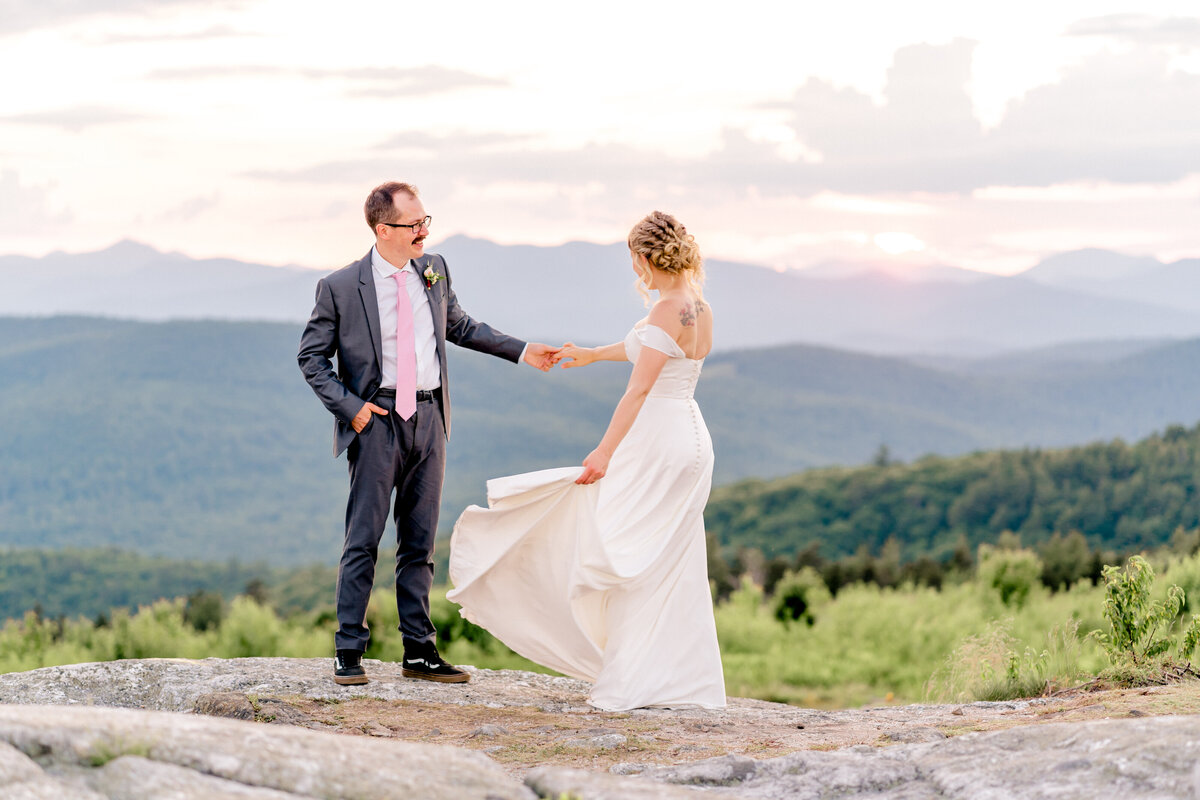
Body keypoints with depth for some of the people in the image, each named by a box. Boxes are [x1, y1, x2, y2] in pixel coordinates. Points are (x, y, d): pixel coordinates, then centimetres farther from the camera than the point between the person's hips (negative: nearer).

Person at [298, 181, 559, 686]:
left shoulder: (433, 270, 9)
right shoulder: (340, 288, -6)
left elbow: (459, 326, 23)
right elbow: (312, 358, 1)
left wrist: (521, 352, 19)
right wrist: (349, 406, -10)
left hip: (429, 417, 5)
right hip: (377, 419, -5)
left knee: (420, 541, 9)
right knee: (364, 539, -4)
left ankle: (419, 652, 14)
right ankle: (349, 653, 3)